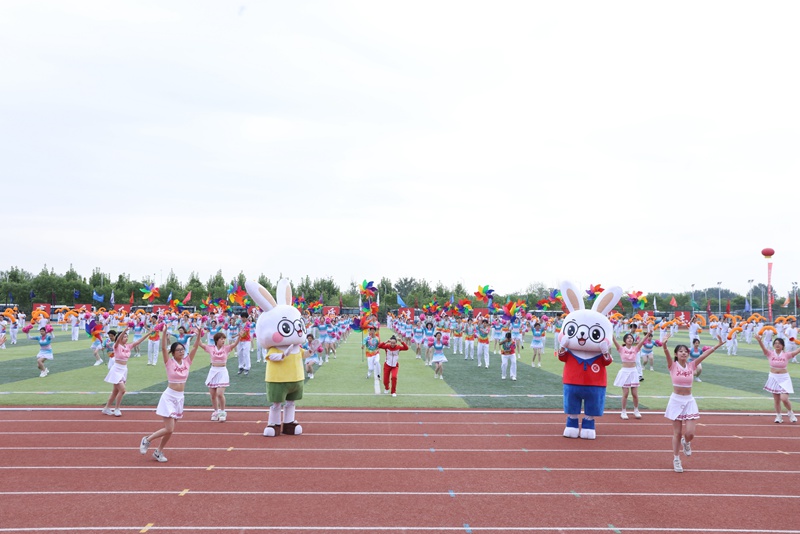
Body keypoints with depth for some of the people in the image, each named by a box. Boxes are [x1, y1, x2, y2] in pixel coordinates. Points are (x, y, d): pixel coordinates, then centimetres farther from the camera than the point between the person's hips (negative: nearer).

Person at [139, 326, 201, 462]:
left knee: (170, 429, 10)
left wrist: (199, 334, -15)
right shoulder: (169, 363, -8)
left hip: (180, 398, 5)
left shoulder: (187, 362, 3)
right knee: (169, 429, -11)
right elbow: (163, 348, -20)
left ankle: (158, 451, 25)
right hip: (169, 396, -5)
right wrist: (165, 332, -30)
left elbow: (195, 347, -3)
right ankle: (147, 440, 12)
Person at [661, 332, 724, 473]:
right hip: (676, 401, -2)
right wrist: (664, 345, -46)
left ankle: (686, 442, 31)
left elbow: (704, 354, -2)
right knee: (677, 433, 4)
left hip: (689, 401, 2)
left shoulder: (691, 365, 3)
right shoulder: (672, 365, -7)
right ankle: (676, 459, 20)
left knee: (690, 433, -5)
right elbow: (667, 354, -26)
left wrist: (718, 345, -7)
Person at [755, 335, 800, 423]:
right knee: (776, 400, 8)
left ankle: (790, 413, 16)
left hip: (784, 378, -1)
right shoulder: (770, 354, -6)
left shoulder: (786, 355, -5)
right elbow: (763, 348, -24)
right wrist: (760, 341, -44)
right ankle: (778, 416, 26)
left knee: (784, 398, -12)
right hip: (773, 378, 2)